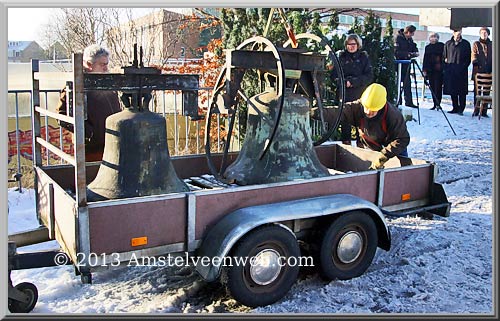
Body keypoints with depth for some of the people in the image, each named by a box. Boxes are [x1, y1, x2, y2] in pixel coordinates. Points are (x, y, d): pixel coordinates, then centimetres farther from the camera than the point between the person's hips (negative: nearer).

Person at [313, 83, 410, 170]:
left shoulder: (394, 115, -28)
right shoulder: (357, 107, -20)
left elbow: (403, 139, -27)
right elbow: (335, 113, -29)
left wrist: (382, 157, -36)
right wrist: (313, 112, -43)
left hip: (394, 152, -2)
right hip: (367, 151, 2)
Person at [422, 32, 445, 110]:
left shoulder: (441, 46, 3)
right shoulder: (427, 47, 15)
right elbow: (425, 59, 14)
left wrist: (443, 68, -10)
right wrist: (424, 69, 7)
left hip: (439, 70, -4)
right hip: (430, 70, 4)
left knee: (438, 87, -9)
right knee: (432, 87, 5)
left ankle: (438, 103, -9)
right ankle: (435, 104, 10)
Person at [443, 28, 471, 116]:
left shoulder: (466, 44, 7)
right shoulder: (448, 44, 12)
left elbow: (468, 58, 5)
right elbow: (444, 56, 15)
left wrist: (463, 66, -7)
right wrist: (447, 66, 2)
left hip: (461, 71, -2)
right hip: (450, 71, 2)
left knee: (462, 91, -5)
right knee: (452, 91, 4)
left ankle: (461, 109, -1)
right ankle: (455, 108, 13)